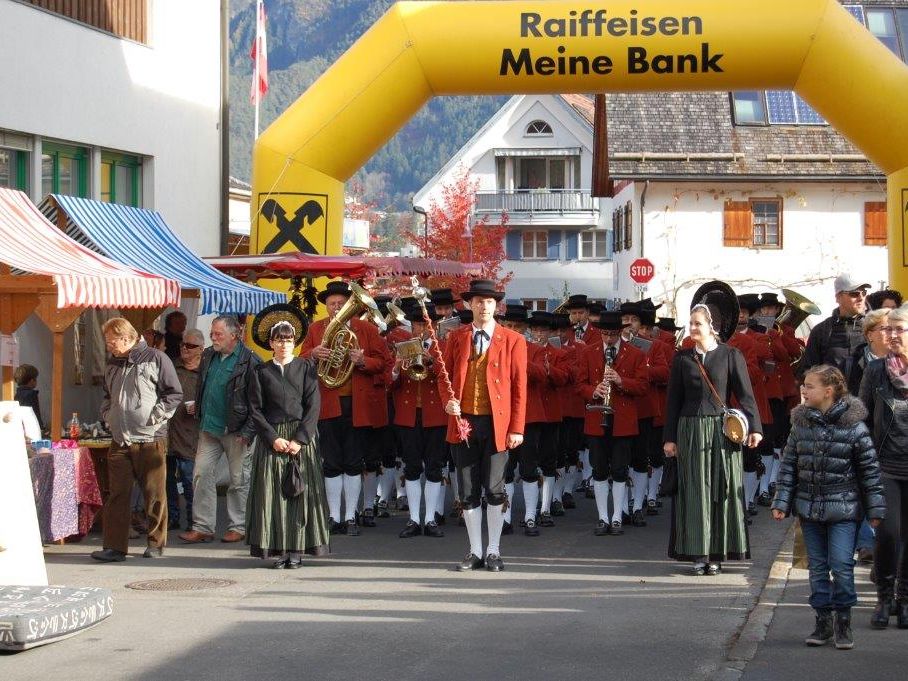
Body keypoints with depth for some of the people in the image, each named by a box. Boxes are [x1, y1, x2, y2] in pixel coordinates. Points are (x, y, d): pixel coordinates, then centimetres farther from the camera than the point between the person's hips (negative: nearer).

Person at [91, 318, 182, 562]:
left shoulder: (155, 359, -3)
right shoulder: (113, 365, 17)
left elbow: (174, 393, -4)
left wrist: (156, 416, -11)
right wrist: (107, 415, 13)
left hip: (150, 439, -5)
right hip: (119, 440, 5)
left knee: (154, 494, 2)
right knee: (117, 495, 1)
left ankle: (156, 543, 13)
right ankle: (114, 547, 2)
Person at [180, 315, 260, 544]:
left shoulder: (250, 362, -11)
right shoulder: (208, 356, 10)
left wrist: (248, 431, -15)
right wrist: (199, 417, 15)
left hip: (235, 430, -6)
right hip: (209, 428, 6)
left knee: (238, 479, 4)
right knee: (201, 475, 1)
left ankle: (238, 526, 15)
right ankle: (202, 527, 6)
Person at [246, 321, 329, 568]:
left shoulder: (306, 368, 6)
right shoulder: (261, 371, 8)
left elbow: (313, 406, 0)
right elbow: (256, 410, 3)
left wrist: (299, 439, -11)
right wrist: (273, 438, -10)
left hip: (302, 438, -1)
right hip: (271, 438, 1)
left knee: (301, 491, -4)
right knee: (273, 492, -4)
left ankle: (296, 550, -1)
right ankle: (279, 549, 0)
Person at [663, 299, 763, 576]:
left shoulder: (731, 356, 0)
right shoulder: (682, 358, 7)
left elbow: (745, 394, -3)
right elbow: (673, 400, 8)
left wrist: (754, 428, -13)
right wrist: (670, 437, 4)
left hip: (721, 431, -2)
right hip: (690, 431, 2)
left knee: (722, 490, -1)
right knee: (695, 491, 1)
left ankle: (718, 554, 6)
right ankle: (699, 554, 5)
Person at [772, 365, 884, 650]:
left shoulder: (853, 426, -9)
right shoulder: (801, 423, 3)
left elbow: (870, 468, -4)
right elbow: (789, 464, 7)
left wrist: (875, 508, -3)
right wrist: (781, 501, 1)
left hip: (843, 508, -4)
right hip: (809, 506, 4)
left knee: (842, 565, -7)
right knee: (817, 566, 10)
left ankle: (843, 622, 8)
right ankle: (823, 621, 20)